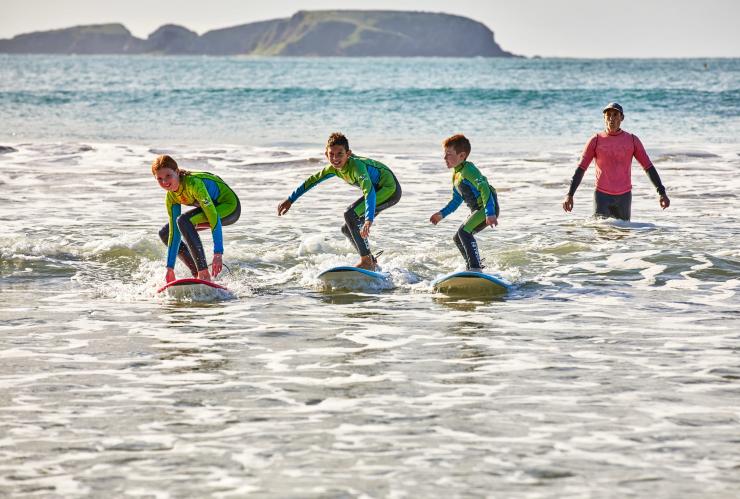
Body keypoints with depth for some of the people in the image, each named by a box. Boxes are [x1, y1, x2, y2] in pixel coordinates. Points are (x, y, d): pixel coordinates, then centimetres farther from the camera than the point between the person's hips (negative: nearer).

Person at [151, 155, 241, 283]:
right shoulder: (171, 197, -7)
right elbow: (174, 232, -5)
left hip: (230, 207, -9)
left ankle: (204, 274, -29)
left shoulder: (193, 183, -31)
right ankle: (197, 275, 5)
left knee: (183, 221, -31)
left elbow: (214, 218, -36)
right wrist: (170, 268, -10)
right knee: (165, 233, 5)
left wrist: (218, 253, -42)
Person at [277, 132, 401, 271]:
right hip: (379, 190, 9)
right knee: (347, 229, 9)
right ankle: (371, 262, 22)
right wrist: (290, 200, 9)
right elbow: (312, 181, 8)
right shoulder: (334, 168, -5)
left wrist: (369, 220, -55)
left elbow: (369, 192, -42)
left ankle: (366, 261, -17)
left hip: (390, 188, -9)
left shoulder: (356, 166, -30)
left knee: (350, 214, -23)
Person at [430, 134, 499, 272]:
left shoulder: (468, 170, -18)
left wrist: (490, 213, -37)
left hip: (488, 208, -11)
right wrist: (442, 214, 21)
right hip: (477, 210, 11)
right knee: (458, 238, 17)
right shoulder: (456, 174, 14)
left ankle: (476, 269, -28)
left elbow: (484, 188, -28)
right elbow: (457, 199, 26)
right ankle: (472, 267, 31)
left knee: (464, 232, -25)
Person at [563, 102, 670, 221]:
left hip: (624, 196, 1)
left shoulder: (632, 140, 4)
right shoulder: (596, 140, 1)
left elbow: (648, 167, 5)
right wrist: (569, 194, -6)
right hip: (602, 196, -1)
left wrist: (662, 193, 0)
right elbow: (581, 168, 1)